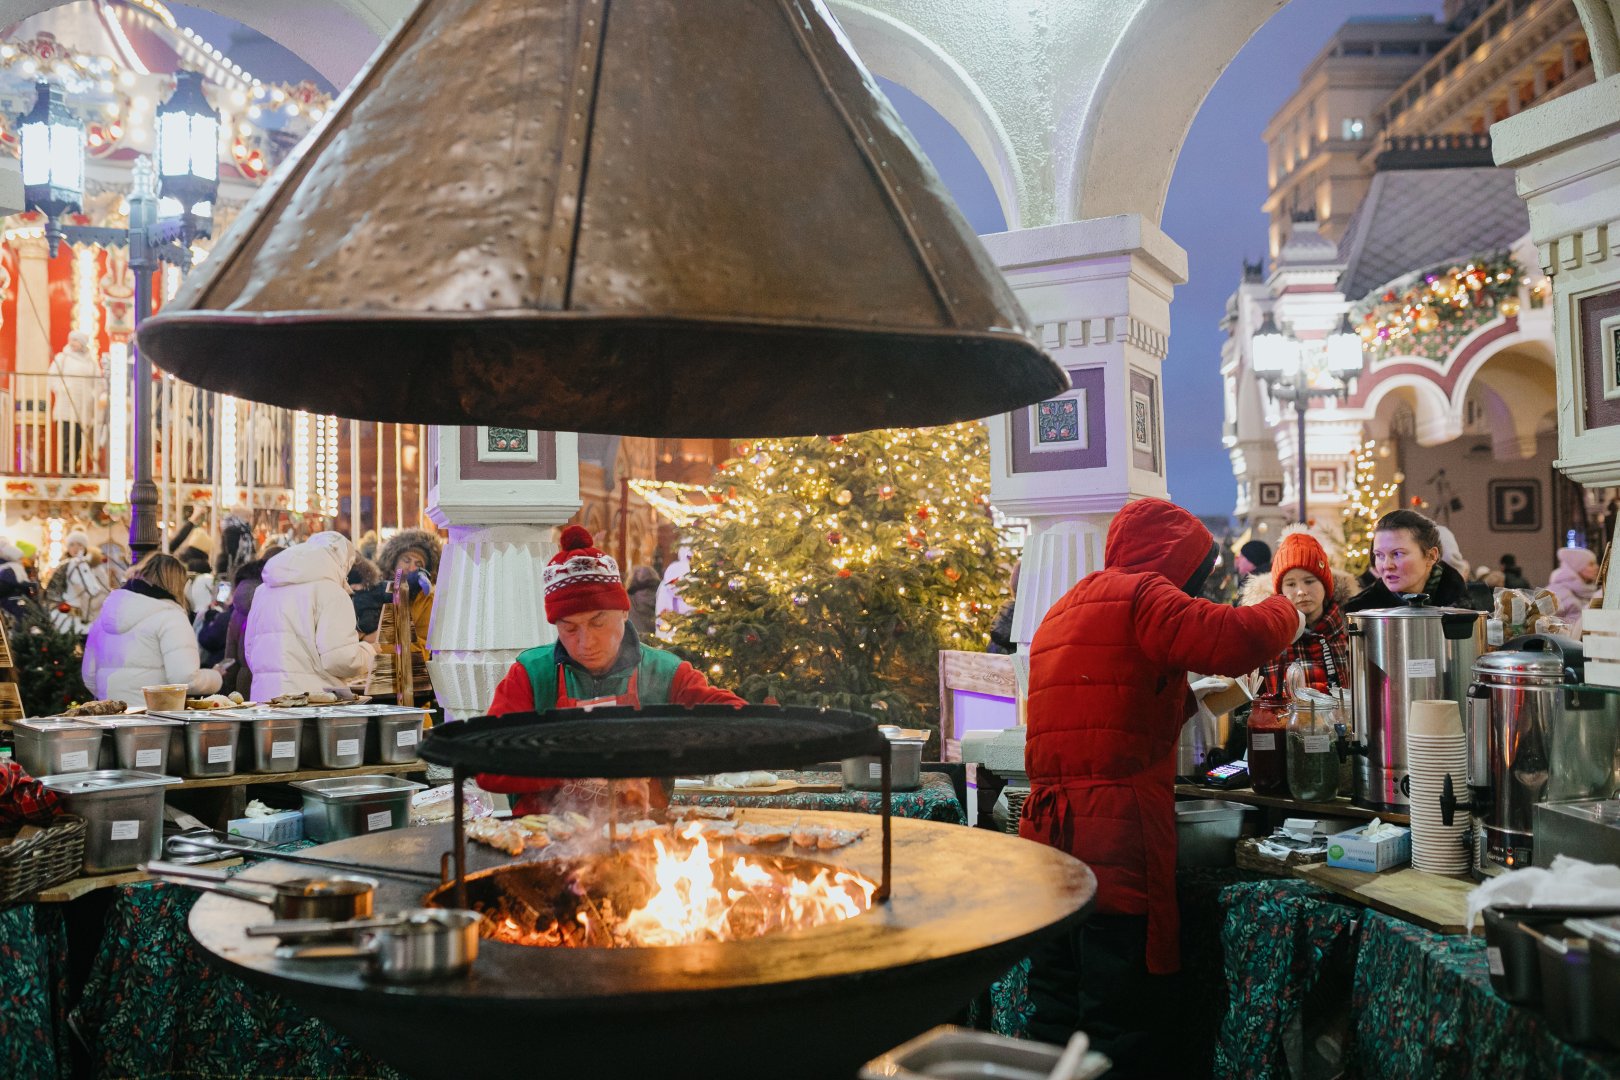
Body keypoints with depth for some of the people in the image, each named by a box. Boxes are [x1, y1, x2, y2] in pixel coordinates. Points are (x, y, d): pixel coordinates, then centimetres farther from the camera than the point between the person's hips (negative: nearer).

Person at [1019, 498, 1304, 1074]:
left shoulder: (1064, 609, 22)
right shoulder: (1141, 593, -6)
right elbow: (1234, 638, -18)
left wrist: (1194, 700, 25)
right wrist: (1284, 615, 1)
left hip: (1047, 828, 9)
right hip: (1116, 832, -9)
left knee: (1057, 1011, 15)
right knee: (1126, 1026, -3)